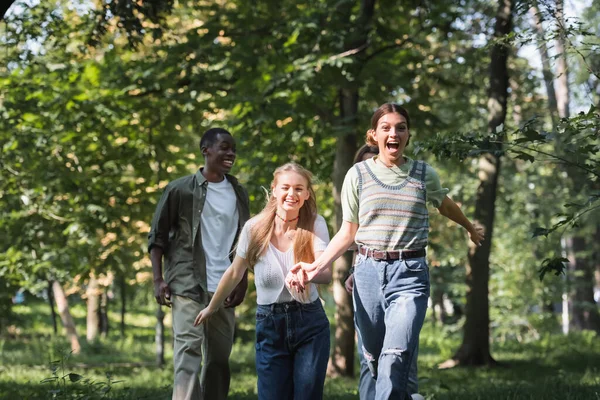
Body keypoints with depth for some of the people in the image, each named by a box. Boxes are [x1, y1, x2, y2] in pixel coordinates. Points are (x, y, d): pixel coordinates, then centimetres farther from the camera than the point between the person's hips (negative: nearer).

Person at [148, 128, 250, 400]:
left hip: (224, 288, 5)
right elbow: (157, 236, 2)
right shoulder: (180, 190, 0)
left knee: (219, 359, 6)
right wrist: (158, 279, -8)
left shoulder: (238, 194, 13)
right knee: (189, 350, -15)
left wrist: (243, 279, 5)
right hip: (189, 285, -5)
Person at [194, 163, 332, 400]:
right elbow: (235, 273, 9)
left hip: (310, 324, 0)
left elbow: (326, 274, -20)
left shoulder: (315, 225, -7)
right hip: (269, 325, 1)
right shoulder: (255, 228, -6)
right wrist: (212, 307, 19)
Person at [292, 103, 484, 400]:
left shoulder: (424, 174, 6)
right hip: (369, 271, 2)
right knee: (373, 358, 7)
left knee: (396, 357, -18)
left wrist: (470, 228, 45)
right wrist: (316, 266, -6)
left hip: (410, 274, -2)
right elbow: (347, 233, 7)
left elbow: (445, 206, 28)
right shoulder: (358, 174, 5)